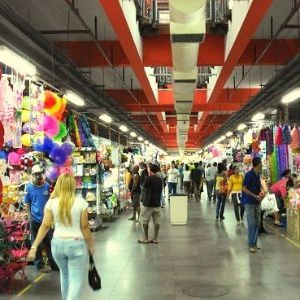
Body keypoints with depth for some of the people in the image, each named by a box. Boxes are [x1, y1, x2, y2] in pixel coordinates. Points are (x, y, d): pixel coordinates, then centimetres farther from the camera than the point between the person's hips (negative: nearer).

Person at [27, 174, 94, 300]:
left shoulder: (51, 202, -4)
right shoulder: (81, 202, -9)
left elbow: (45, 225, -7)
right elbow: (85, 227, -6)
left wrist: (34, 246, -3)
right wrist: (90, 245, 6)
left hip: (57, 243, 4)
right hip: (76, 244, -3)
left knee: (65, 275, 26)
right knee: (76, 280, 3)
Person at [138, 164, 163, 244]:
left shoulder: (148, 179, -13)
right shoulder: (160, 180, 3)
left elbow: (144, 189, -2)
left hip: (148, 203, -5)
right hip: (157, 203, 5)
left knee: (145, 221, 6)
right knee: (157, 221, 7)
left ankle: (146, 238, 11)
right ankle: (155, 238, 10)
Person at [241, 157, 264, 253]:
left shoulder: (258, 174, 8)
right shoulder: (249, 175, -15)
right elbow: (244, 189, -16)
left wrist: (261, 193, 1)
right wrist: (256, 196, -18)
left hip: (257, 202, 8)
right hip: (249, 202, -8)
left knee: (257, 223, 10)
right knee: (251, 223, -7)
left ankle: (254, 243, 20)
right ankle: (251, 245, 1)